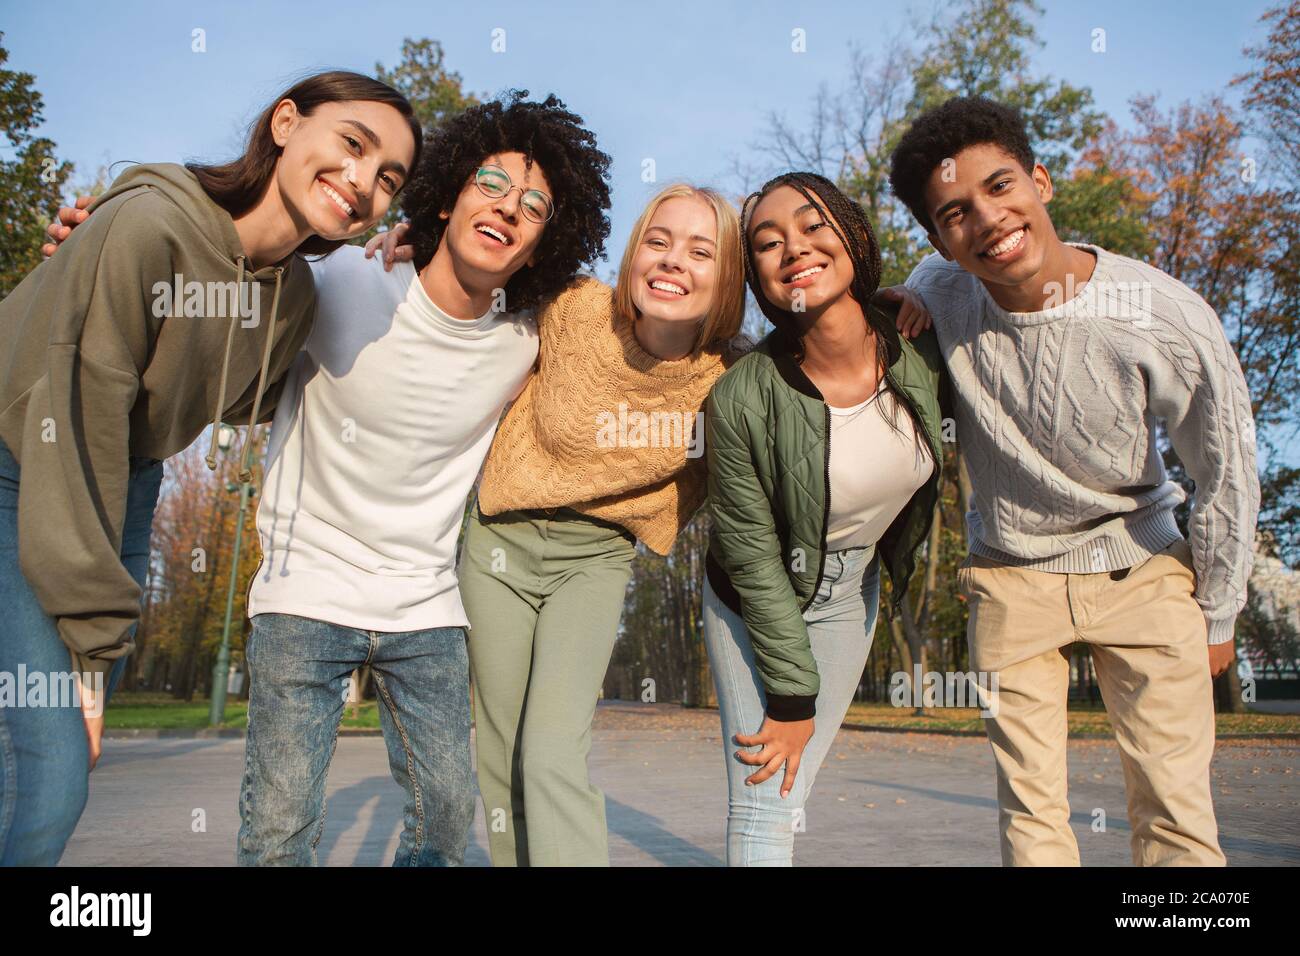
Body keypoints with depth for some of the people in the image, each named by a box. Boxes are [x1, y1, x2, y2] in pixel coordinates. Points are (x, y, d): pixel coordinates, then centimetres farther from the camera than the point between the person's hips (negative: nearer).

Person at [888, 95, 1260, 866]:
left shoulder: (1170, 321, -23)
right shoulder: (938, 295, -15)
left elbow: (1228, 476, -7)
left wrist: (1215, 615, 2)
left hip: (1142, 570, -1)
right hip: (1010, 577, 2)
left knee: (1175, 811, 0)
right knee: (1030, 809, 5)